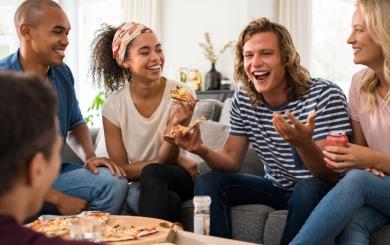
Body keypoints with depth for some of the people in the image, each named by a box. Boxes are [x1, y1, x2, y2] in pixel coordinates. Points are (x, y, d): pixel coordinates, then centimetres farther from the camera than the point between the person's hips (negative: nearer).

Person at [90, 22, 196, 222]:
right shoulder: (113, 107, -6)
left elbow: (165, 160, -11)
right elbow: (122, 169, -5)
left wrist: (175, 126, -32)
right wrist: (176, 160, -15)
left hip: (178, 180, 0)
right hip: (137, 183, 0)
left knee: (152, 173, -33)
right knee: (136, 195, -35)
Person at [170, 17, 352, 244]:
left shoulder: (325, 96, -20)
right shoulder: (243, 100, -4)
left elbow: (332, 176, -24)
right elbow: (231, 160, 2)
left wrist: (304, 144, -45)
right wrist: (203, 151, -21)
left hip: (317, 191, -4)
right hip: (276, 189, 5)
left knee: (309, 189, -36)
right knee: (208, 182, -10)